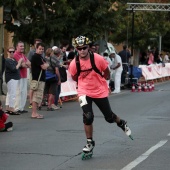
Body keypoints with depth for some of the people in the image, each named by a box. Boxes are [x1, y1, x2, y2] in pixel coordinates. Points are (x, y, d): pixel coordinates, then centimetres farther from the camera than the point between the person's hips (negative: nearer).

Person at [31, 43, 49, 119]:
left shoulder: (40, 57, 20)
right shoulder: (36, 57, -12)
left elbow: (45, 66, 17)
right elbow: (44, 67, -17)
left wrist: (45, 65, -4)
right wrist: (47, 64, 3)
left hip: (41, 79, 11)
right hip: (38, 79, -11)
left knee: (36, 96, 12)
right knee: (37, 96, -11)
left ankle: (34, 113, 17)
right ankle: (34, 113, -11)